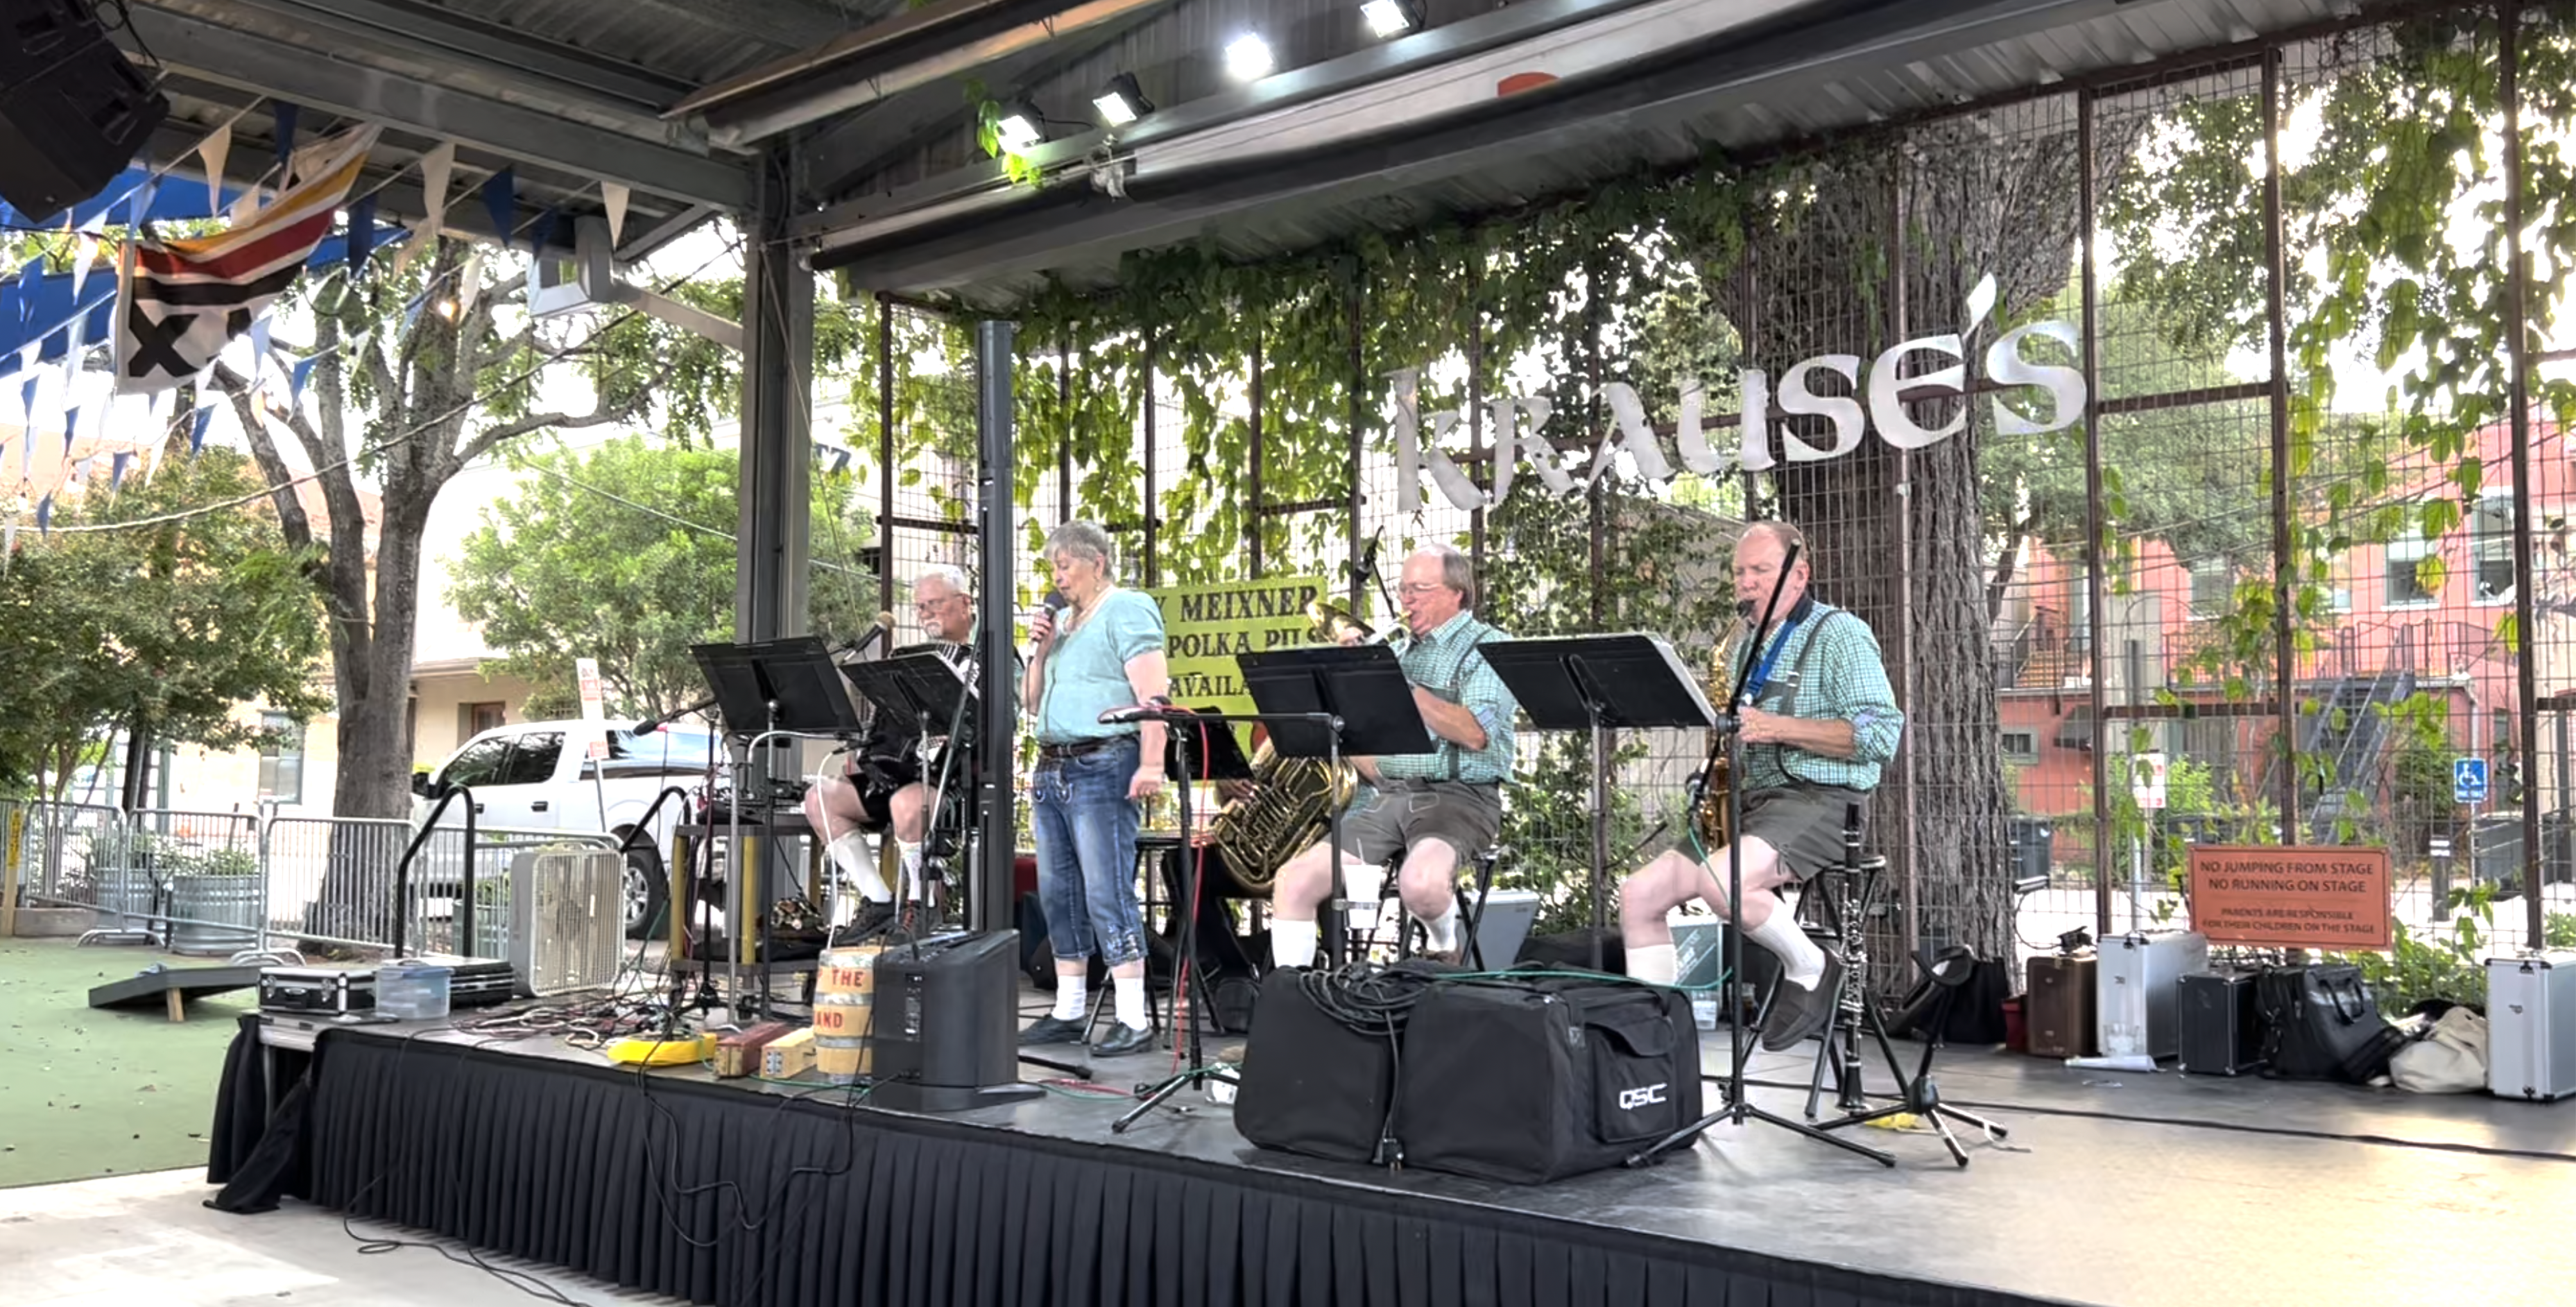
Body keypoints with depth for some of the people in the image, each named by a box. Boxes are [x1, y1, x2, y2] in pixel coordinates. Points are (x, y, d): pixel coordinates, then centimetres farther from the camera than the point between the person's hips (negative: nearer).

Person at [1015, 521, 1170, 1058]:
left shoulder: (1125, 611, -4)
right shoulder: (1061, 620, 21)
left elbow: (1152, 693, -15)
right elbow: (1032, 705, 22)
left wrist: (1151, 763, -25)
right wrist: (1040, 650, 7)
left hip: (1103, 767, -9)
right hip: (1052, 768, 9)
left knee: (1108, 893, -12)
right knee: (1059, 893, 11)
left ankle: (1134, 1021, -10)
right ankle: (1067, 1012, 20)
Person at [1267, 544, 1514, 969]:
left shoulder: (1491, 648, 1)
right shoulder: (1400, 651, 20)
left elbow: (1475, 734, -16)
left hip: (1455, 795, -6)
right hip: (1384, 794, 6)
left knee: (1420, 883, -35)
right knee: (1293, 883, -12)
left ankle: (1445, 951, -2)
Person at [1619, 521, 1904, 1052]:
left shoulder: (1839, 634, -3)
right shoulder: (1750, 647, 20)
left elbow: (1882, 735, -14)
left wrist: (1779, 727, -19)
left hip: (1821, 804, -8)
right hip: (1750, 802, 8)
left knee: (1719, 881, -35)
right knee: (1638, 895, -8)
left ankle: (1810, 970, -8)